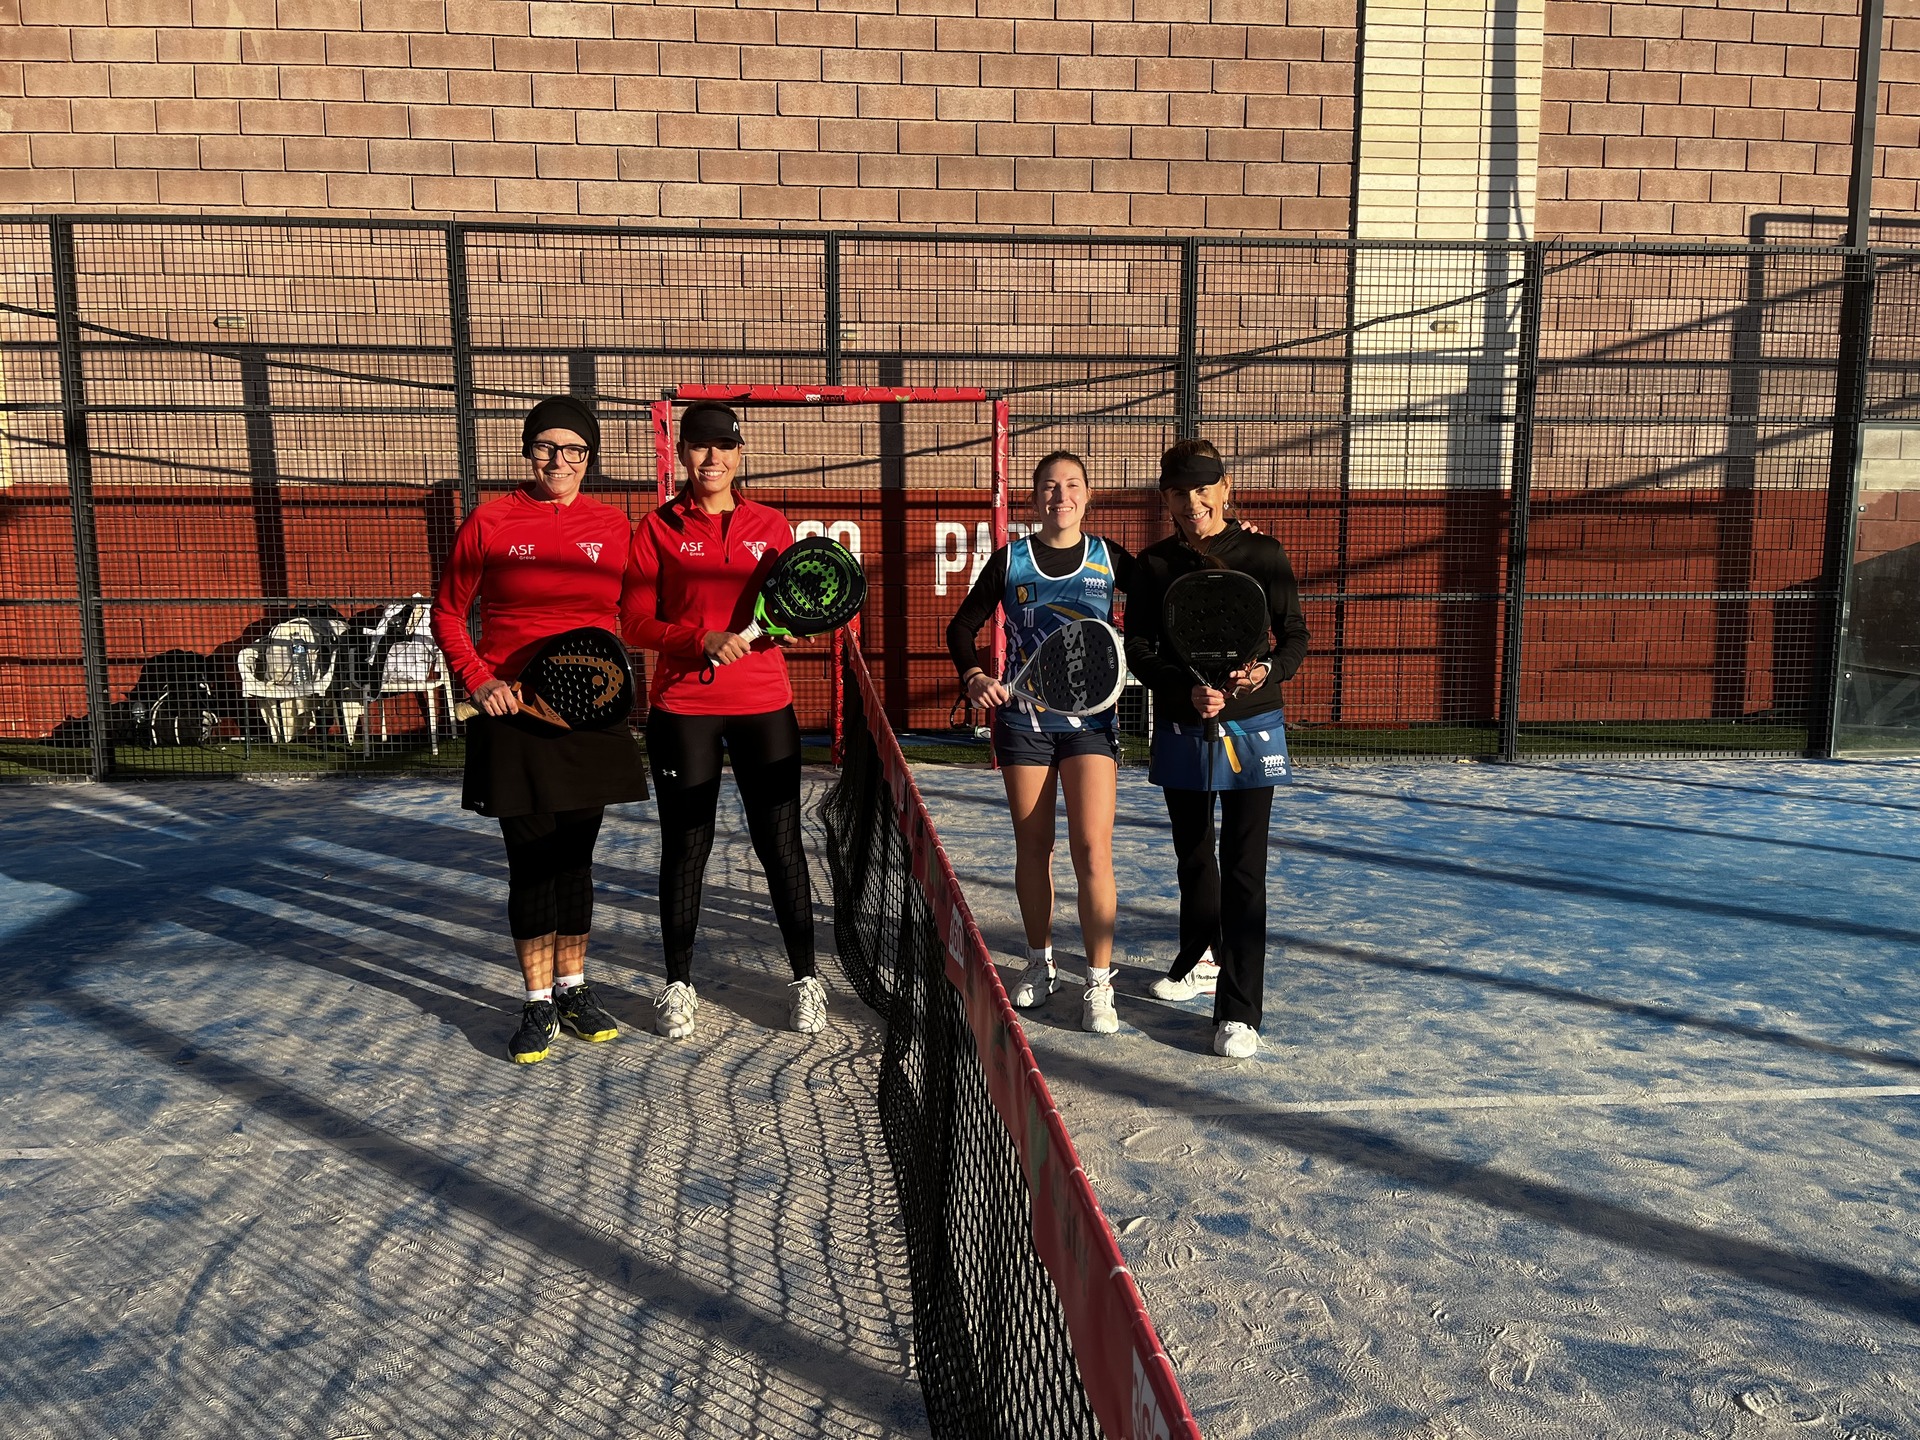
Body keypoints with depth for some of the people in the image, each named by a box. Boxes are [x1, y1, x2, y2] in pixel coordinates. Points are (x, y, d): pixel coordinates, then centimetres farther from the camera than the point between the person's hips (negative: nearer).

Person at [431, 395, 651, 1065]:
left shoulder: (612, 524, 4)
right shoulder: (490, 521, -1)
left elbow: (630, 613, 12)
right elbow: (448, 613, 6)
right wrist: (479, 681, -8)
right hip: (515, 716, -2)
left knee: (575, 856, 11)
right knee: (531, 859, 3)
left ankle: (573, 989, 25)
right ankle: (538, 1002, 16)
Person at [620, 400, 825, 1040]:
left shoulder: (772, 526, 8)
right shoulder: (657, 529, 3)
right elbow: (635, 621, -2)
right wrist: (702, 640, -17)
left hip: (765, 705, 1)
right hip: (683, 709, -1)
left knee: (780, 843, 4)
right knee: (685, 845, 6)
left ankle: (805, 978, 17)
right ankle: (678, 984, 21)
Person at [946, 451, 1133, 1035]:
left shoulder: (1110, 559, 2)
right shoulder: (1010, 560, 2)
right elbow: (962, 626, 7)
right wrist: (974, 677, -10)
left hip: (1090, 718, -1)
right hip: (1023, 718, 1)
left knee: (1092, 848, -9)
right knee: (1032, 843, 9)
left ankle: (1099, 983, 0)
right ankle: (1039, 963, 26)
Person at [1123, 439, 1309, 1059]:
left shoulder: (1263, 555, -2)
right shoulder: (1155, 564, 1)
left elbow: (1295, 636, 1)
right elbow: (1137, 651, -2)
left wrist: (1268, 671, -20)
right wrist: (1188, 689, -19)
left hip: (1250, 730, -2)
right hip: (1181, 730, 2)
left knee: (1243, 870, -4)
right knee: (1193, 858, 17)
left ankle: (1239, 1011, 1)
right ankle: (1197, 960, 42)